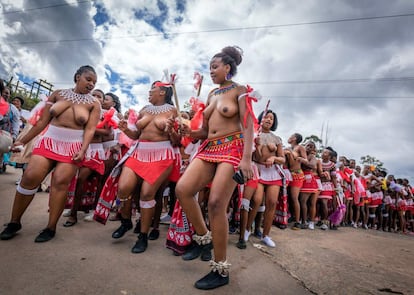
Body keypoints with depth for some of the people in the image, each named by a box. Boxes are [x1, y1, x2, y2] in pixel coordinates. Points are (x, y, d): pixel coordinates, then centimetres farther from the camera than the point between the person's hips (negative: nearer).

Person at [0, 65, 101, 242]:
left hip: (73, 147, -2)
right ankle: (14, 222, 13)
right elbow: (43, 121, 11)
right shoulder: (58, 94, 10)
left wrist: (83, 150, -19)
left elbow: (90, 129, -6)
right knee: (29, 177, -6)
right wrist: (23, 141, 10)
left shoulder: (93, 103, 4)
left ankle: (51, 228, 1)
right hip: (49, 141, 2)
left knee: (60, 183, -10)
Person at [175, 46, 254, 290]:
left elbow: (248, 126, -10)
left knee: (216, 204, -14)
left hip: (233, 149, -6)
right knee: (182, 189, -13)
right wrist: (190, 132, 1)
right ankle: (204, 238, 9)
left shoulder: (240, 91, 2)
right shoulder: (211, 95, 21)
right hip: (209, 148, 6)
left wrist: (247, 159, -21)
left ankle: (221, 271, 1)